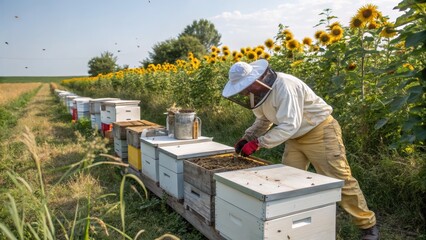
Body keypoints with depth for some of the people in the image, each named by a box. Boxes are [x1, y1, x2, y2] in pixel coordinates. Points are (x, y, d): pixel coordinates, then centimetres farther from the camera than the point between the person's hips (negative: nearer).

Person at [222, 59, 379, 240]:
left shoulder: (284, 86, -31)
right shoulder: (259, 90, -2)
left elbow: (289, 125, -34)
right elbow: (263, 119, 13)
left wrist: (257, 142, -32)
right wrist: (247, 137, -2)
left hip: (321, 133, -8)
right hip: (296, 137, 9)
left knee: (339, 180, -3)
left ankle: (368, 225, 14)